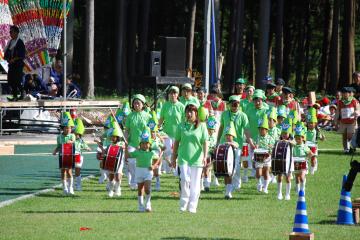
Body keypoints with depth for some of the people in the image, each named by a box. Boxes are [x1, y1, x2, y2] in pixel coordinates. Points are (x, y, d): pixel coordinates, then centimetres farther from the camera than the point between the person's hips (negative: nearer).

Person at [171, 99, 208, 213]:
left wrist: (205, 156, -14)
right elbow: (176, 142, 13)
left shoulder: (202, 127, 2)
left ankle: (192, 206, 9)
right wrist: (173, 158, 14)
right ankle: (183, 203, -2)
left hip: (197, 159, 0)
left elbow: (205, 143, -2)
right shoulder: (181, 126, 7)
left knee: (195, 184, 2)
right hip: (183, 158, 0)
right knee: (185, 179, -16)